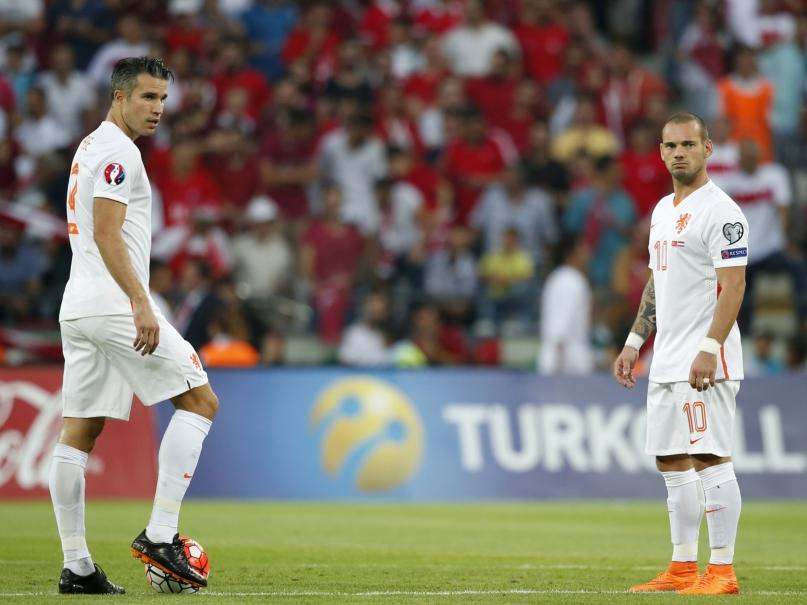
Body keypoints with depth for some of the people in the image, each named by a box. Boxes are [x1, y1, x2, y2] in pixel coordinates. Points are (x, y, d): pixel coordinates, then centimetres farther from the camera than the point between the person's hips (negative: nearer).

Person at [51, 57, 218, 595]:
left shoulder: (91, 147, 21)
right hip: (113, 305, -10)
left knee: (79, 433, 6)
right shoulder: (117, 151, -10)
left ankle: (77, 567, 6)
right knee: (200, 400, -4)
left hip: (78, 308, 10)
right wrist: (140, 303, -25)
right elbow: (107, 234, -20)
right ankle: (160, 535, -10)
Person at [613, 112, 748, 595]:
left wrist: (709, 349, -24)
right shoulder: (664, 211, 18)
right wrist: (634, 344, 22)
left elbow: (733, 285, -17)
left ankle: (723, 570, -8)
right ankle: (683, 568, 15)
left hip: (705, 361, -9)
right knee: (671, 462, 10)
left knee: (710, 458, -10)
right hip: (667, 363, 9)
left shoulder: (720, 211, -10)